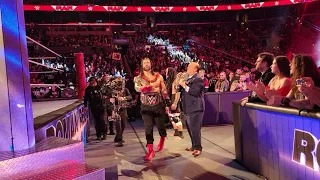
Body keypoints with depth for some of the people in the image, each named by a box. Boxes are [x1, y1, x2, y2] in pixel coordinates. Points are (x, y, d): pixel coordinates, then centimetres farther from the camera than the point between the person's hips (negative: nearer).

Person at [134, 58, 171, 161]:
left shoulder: (158, 76, 5)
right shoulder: (138, 78, 2)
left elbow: (164, 90, 7)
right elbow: (137, 88, -21)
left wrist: (168, 104, 3)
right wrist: (150, 88, -37)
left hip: (159, 105, 1)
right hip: (146, 107, 0)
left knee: (161, 126, 7)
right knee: (148, 128, -2)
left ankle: (162, 139, 40)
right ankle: (151, 151, 8)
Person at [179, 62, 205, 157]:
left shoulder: (198, 79, -11)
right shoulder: (187, 78, 17)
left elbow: (195, 92, -24)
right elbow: (182, 90, 20)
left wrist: (185, 86, -19)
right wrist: (180, 84, 5)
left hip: (195, 108, -9)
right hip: (188, 108, 9)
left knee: (195, 128, -9)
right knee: (190, 128, 16)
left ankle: (198, 148, 0)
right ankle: (194, 146, 28)